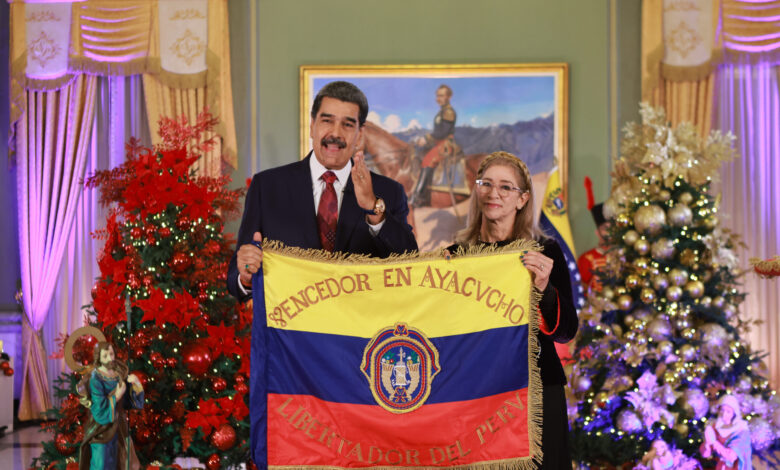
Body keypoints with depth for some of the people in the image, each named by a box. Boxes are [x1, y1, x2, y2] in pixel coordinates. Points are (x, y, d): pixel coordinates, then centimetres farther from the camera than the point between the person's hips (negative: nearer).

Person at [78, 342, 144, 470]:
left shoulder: (119, 374, -2)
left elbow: (135, 401, 0)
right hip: (100, 430, -6)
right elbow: (100, 411, -23)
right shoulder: (96, 379, -19)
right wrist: (116, 396, -23)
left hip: (116, 427, 6)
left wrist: (136, 383, -17)